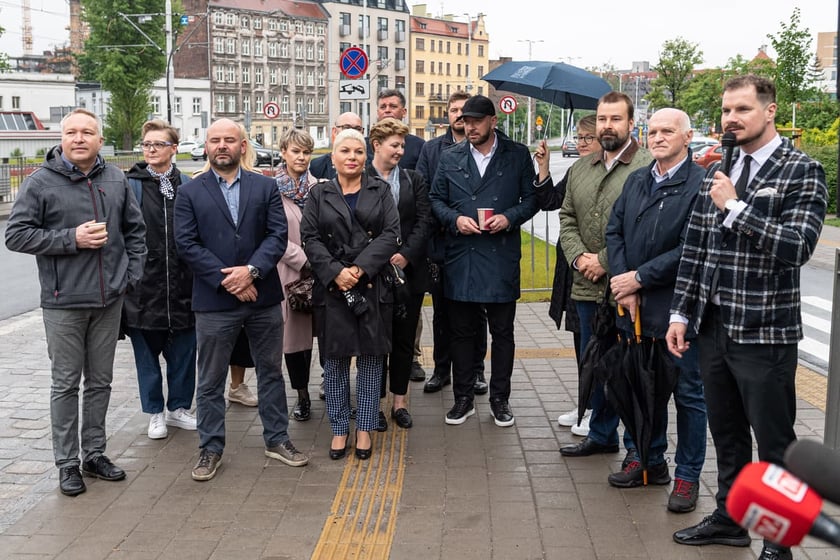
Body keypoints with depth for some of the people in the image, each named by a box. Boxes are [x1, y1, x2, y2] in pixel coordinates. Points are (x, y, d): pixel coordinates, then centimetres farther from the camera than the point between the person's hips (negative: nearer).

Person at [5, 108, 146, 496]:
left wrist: (132, 275, 6)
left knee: (100, 381, 13)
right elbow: (16, 235, -9)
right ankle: (67, 464, 15)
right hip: (63, 302, -4)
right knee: (66, 383, 4)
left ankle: (94, 454, 26)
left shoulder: (116, 180, 7)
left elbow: (135, 230, 16)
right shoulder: (41, 183, -6)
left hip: (109, 300, 4)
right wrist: (72, 239, -17)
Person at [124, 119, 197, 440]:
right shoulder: (130, 185, 0)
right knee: (147, 353, 9)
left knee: (183, 351, 10)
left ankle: (178, 407, 27)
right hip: (143, 284, -1)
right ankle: (155, 413, 23)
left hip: (181, 284, 2)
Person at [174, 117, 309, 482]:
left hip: (263, 296, 2)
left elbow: (278, 234, -3)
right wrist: (227, 279, -14)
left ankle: (277, 439, 27)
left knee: (271, 371, 12)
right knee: (211, 380, 6)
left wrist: (252, 269, -17)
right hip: (213, 301, -1)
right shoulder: (190, 193, 2)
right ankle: (210, 449, 19)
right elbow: (186, 244, -6)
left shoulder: (265, 187, 5)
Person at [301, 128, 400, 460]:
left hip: (373, 286, 0)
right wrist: (336, 272, -14)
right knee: (335, 359, 5)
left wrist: (361, 268, -14)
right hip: (331, 286, 0)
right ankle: (339, 429, 18)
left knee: (371, 357, 4)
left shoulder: (380, 191, 7)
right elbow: (309, 238, 0)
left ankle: (364, 429, 16)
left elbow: (391, 234, -3)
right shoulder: (319, 195, 8)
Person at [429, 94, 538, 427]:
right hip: (460, 258, 2)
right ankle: (463, 398, 21)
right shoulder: (450, 158, 8)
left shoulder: (518, 155, 3)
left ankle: (500, 399, 19)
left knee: (502, 332, 7)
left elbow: (531, 198, 5)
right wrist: (455, 219, -8)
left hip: (501, 258, -1)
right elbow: (436, 200, 11)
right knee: (462, 332, 9)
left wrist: (509, 218, -12)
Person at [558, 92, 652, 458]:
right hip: (588, 287, 7)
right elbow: (567, 218, 15)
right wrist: (578, 257, -2)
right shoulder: (580, 170, 14)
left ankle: (636, 446, 15)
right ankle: (602, 435, 32)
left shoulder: (648, 167, -10)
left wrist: (606, 261, -15)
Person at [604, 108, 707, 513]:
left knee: (688, 395, 6)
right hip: (637, 306, 6)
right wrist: (623, 285, -5)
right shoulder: (636, 181, 10)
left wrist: (639, 278, -15)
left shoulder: (700, 184, -12)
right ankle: (651, 462, 32)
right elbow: (614, 230, 7)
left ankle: (687, 476, 17)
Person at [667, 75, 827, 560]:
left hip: (764, 332, -6)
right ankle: (729, 517, 35)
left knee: (774, 442, 5)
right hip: (713, 325, 6)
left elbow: (798, 247, -21)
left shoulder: (802, 172, -8)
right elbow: (695, 249, 11)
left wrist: (734, 209, -20)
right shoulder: (717, 174, 10)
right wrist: (681, 313, 8)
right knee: (726, 433, 19)